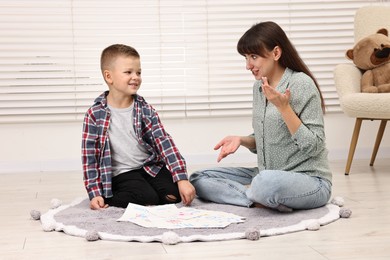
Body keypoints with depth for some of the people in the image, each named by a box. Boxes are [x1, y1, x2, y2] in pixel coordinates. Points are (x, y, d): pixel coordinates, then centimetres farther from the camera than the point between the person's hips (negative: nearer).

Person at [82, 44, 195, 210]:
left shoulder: (144, 109, 1)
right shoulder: (95, 115, -8)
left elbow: (164, 142, -7)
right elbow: (89, 157, -5)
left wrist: (182, 179, -17)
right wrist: (95, 194, -11)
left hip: (150, 166, 4)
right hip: (122, 174, -4)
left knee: (174, 194, -19)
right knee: (148, 198, -28)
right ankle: (109, 199, -3)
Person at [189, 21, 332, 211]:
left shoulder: (301, 84, -13)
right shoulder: (259, 86, 10)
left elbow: (313, 147, -16)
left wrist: (284, 108, -22)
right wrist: (241, 140, -2)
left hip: (310, 180, -8)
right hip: (266, 174, 8)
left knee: (267, 183, -41)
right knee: (198, 179, -2)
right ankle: (266, 200, -14)